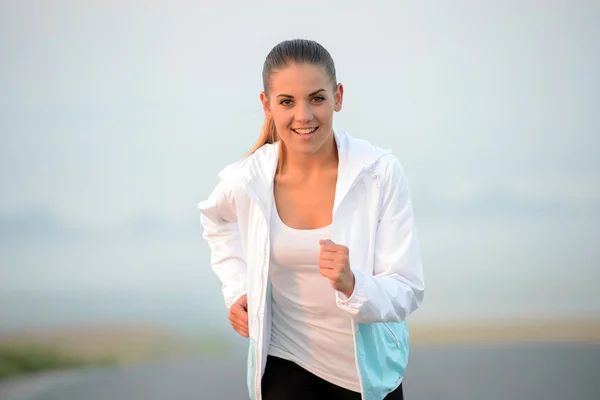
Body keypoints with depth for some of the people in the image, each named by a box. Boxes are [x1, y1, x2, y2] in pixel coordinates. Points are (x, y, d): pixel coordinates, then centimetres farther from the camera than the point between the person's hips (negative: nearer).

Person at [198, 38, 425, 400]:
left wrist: (351, 285, -37)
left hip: (370, 367, 0)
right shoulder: (245, 181, -14)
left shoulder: (381, 173, -21)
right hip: (288, 363, 1)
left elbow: (407, 293, -19)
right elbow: (218, 220, 11)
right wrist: (237, 290, 0)